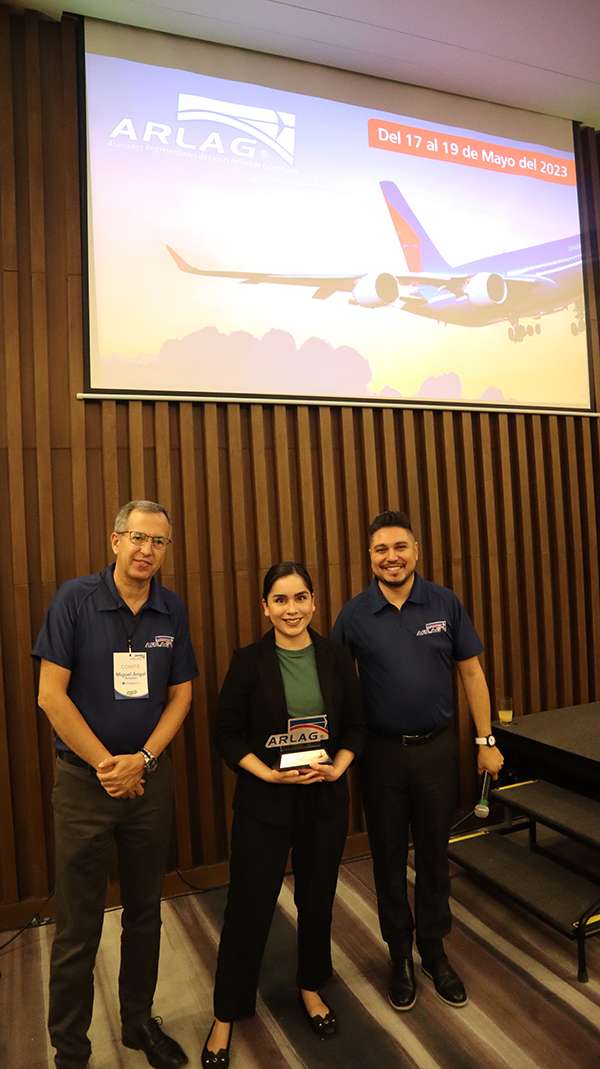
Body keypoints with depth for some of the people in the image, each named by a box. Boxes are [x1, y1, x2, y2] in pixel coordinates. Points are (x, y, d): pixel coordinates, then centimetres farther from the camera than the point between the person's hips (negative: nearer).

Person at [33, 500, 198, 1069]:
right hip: (84, 781, -3)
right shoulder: (75, 599, -11)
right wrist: (107, 764, -11)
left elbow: (180, 694, 3)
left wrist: (142, 759, -10)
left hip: (149, 777, 3)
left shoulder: (172, 610, -1)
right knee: (77, 928, 8)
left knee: (145, 913, 17)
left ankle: (139, 1022, 38)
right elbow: (50, 695, -13)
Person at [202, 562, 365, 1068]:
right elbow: (227, 734, -6)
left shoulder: (335, 656, -3)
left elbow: (355, 727, 4)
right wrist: (269, 774, -16)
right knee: (249, 907, 6)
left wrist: (336, 769, -12)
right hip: (264, 800, -2)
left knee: (317, 899, 17)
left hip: (325, 798, 3)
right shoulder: (249, 661, -10)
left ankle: (311, 988, 43)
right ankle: (225, 1017, 28)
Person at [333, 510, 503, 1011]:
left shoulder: (445, 604, -5)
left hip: (438, 748, 1)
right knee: (389, 858, 14)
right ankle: (400, 956, 35)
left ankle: (434, 951, 37)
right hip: (382, 753, 0)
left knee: (434, 855, 16)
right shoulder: (354, 614, -7)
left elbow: (471, 672, 1)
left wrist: (487, 740, 2)